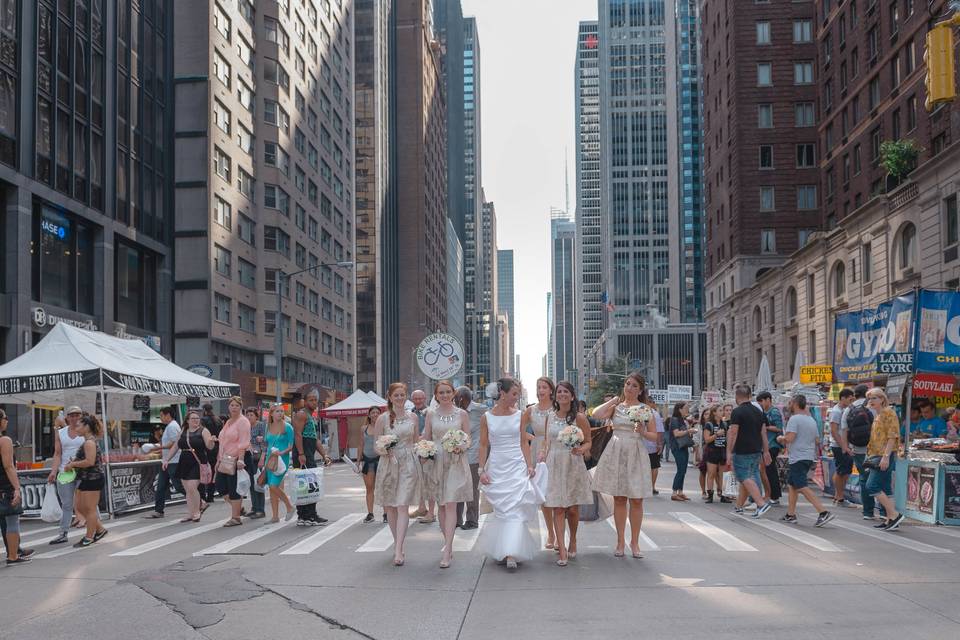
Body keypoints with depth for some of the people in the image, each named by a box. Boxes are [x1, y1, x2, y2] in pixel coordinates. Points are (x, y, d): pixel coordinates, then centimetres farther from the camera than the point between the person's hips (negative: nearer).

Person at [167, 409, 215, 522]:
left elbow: (209, 447, -10)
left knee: (192, 487, -14)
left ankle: (196, 512, 4)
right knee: (187, 490, 7)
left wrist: (211, 441, -32)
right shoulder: (183, 432, 13)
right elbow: (175, 447, 18)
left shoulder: (203, 431, -2)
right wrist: (167, 459, 13)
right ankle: (190, 514, 15)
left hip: (198, 464, -5)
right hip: (184, 464, 6)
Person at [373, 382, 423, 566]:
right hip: (388, 464, 0)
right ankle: (397, 543, 25)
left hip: (408, 465, 0)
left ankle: (398, 550, -13)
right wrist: (384, 450, -19)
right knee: (390, 507, 7)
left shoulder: (412, 416, 7)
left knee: (402, 506, -9)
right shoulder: (383, 418, 0)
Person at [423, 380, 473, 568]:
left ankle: (447, 551, -14)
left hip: (455, 463, -3)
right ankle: (448, 544, 22)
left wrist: (460, 448, -16)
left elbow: (468, 440, 4)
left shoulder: (462, 414, 3)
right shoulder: (431, 414, 8)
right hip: (436, 462, 3)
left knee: (451, 505, -10)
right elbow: (426, 440, 11)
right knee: (441, 505, 8)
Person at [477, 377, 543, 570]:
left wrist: (530, 465, 0)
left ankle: (510, 553, -11)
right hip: (496, 468, 0)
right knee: (502, 510, 4)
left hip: (517, 467, 1)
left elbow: (524, 442, 8)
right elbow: (484, 446, 3)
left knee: (515, 509, -8)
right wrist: (482, 470, -2)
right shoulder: (487, 417, 0)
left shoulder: (519, 414, 4)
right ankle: (501, 550, 19)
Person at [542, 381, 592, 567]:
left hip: (573, 465, -2)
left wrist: (581, 449, -18)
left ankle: (573, 541, 31)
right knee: (557, 509, -5)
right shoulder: (550, 417, 8)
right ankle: (562, 551, -6)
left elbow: (588, 442, 2)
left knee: (572, 508, 6)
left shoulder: (579, 418, -1)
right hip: (554, 466, 2)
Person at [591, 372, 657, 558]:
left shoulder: (645, 409, 5)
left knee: (636, 500, 0)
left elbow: (654, 436, 6)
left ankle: (634, 542, 10)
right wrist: (614, 400, -1)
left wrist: (643, 432, -15)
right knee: (619, 499, 6)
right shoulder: (616, 406, 7)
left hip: (636, 454, -1)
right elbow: (597, 414, -12)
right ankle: (620, 541, 14)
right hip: (616, 453, 1)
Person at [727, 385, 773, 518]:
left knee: (745, 478, -6)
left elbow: (733, 434, -14)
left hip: (742, 451, -7)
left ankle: (762, 503, -19)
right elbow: (763, 433, 12)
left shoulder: (737, 412, -11)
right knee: (745, 478, 14)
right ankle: (739, 506, 22)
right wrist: (766, 451, 16)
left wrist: (729, 452, -12)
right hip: (756, 451, 7)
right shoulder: (758, 411, 11)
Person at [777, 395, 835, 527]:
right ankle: (790, 514, 17)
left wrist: (781, 439, -2)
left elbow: (789, 438, -22)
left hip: (798, 458, -9)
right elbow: (817, 440, 19)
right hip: (809, 457, 9)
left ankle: (824, 513, -20)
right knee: (791, 485, 17)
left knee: (803, 488, -12)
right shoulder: (812, 420, 14)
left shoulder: (794, 419, -13)